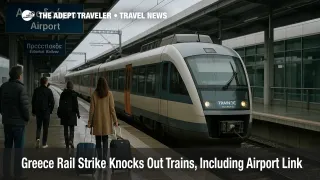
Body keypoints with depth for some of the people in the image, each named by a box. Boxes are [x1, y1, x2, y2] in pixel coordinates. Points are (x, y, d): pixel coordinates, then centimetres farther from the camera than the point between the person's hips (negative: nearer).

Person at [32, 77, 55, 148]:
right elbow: (52, 102, -9)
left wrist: (33, 111, 12)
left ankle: (37, 138, -11)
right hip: (46, 111, -3)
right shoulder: (48, 91, -8)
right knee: (45, 128, 6)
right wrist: (50, 110, 4)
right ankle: (44, 144, 8)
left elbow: (33, 101, 5)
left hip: (38, 111, 3)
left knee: (38, 126, 15)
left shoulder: (36, 90, 2)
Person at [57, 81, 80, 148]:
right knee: (72, 128, 5)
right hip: (71, 113, -3)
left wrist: (60, 114, 13)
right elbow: (76, 104, -8)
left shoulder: (63, 93, 3)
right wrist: (78, 113, -1)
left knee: (65, 129, 9)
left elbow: (60, 104, 6)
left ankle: (67, 144, 11)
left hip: (64, 113, 3)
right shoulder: (73, 93, -7)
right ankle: (70, 140, -19)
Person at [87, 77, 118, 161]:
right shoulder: (109, 94, -5)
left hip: (97, 120, 0)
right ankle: (105, 158, 3)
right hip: (106, 120, 1)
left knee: (98, 140, 8)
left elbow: (92, 109, -4)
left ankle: (100, 158, 7)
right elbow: (112, 108, -5)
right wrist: (115, 120, 2)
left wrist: (90, 121, 3)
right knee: (105, 139, 9)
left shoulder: (94, 94, -5)